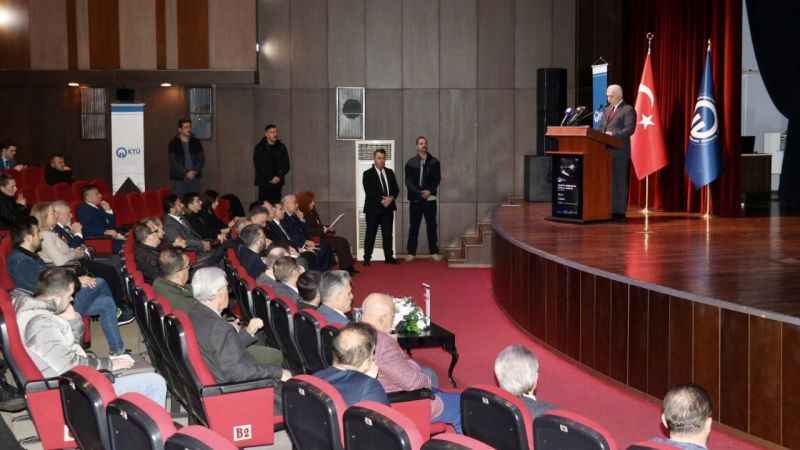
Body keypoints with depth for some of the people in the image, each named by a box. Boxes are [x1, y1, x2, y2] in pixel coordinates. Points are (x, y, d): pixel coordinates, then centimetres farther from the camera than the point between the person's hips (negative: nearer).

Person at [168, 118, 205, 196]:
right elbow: (173, 162, -6)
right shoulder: (173, 143, 0)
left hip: (195, 179, 3)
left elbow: (201, 159, 8)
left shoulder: (196, 142, 10)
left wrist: (195, 171, -9)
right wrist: (186, 173, -14)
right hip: (179, 179, -3)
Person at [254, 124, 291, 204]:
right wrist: (270, 179, -8)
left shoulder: (281, 147, 8)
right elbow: (258, 166, -3)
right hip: (264, 183, -2)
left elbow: (286, 165, 8)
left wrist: (278, 176, -8)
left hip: (278, 182, 2)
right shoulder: (259, 148, 1)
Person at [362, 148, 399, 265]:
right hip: (373, 209, -4)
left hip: (388, 207, 4)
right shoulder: (368, 174, -1)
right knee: (370, 234, 0)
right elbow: (369, 192, -11)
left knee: (388, 234, 4)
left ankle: (389, 257, 10)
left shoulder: (390, 172, 14)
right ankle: (367, 258, 5)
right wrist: (381, 201, -18)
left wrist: (391, 198, -10)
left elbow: (396, 189, 10)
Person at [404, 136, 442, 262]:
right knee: (413, 226, 3)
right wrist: (419, 193, -13)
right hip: (415, 198, 0)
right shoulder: (410, 163, 3)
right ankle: (411, 252, 7)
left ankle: (434, 251, 10)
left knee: (431, 225, 4)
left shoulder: (434, 162, 5)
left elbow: (437, 179, 2)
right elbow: (408, 181, -2)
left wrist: (429, 191, -14)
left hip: (430, 198, 0)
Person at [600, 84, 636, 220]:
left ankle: (619, 211, -3)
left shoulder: (628, 110, -3)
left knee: (619, 180, -5)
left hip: (619, 150, -7)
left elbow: (630, 129, -12)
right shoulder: (607, 110, 21)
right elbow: (601, 127, 22)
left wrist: (613, 134, -21)